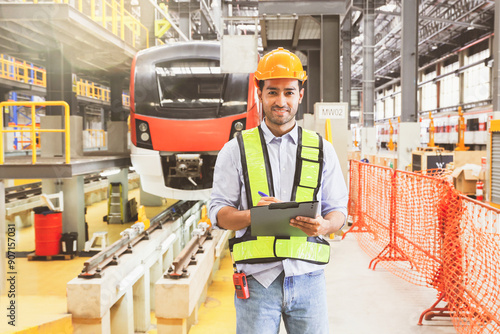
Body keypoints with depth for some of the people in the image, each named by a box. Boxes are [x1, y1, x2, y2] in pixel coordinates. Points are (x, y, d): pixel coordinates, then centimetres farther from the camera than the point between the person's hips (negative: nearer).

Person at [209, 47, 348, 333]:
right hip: (257, 279, -1)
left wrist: (324, 225, -13)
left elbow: (338, 210, 10)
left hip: (308, 277, 2)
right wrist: (253, 216, -17)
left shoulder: (322, 149, 9)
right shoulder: (236, 149, 5)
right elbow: (219, 212, 4)